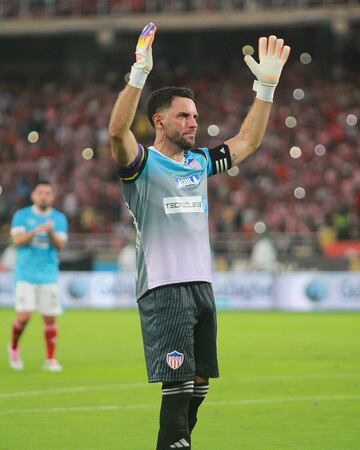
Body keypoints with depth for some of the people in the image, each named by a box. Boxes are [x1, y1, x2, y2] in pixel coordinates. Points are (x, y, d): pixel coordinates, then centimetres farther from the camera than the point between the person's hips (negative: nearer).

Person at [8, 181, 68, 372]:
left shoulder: (59, 219, 6)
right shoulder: (21, 215, 2)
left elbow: (60, 244, -4)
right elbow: (17, 240, -10)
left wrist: (50, 233, -23)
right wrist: (36, 231, -24)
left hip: (49, 275, 2)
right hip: (26, 275, -2)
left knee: (50, 317, -1)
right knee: (24, 316, -11)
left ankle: (50, 359, 8)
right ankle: (13, 347, 15)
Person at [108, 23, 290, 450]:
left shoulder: (200, 162, 15)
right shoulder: (142, 164, -5)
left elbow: (247, 141, 24)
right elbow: (117, 130, -25)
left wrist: (266, 86, 16)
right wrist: (140, 72, -34)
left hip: (201, 284, 7)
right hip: (162, 287, -7)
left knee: (198, 385, 9)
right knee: (178, 385, -14)